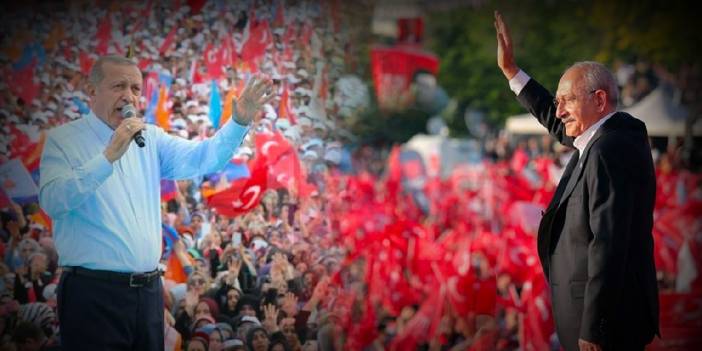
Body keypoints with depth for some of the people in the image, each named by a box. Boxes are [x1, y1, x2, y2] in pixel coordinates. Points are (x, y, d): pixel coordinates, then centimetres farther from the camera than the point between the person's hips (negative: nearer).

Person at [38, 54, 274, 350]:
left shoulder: (151, 138, 13)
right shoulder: (62, 139, -3)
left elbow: (202, 158, -1)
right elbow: (52, 201, -18)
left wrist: (240, 121, -16)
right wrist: (109, 156, -23)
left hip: (149, 290, 6)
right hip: (94, 292, -6)